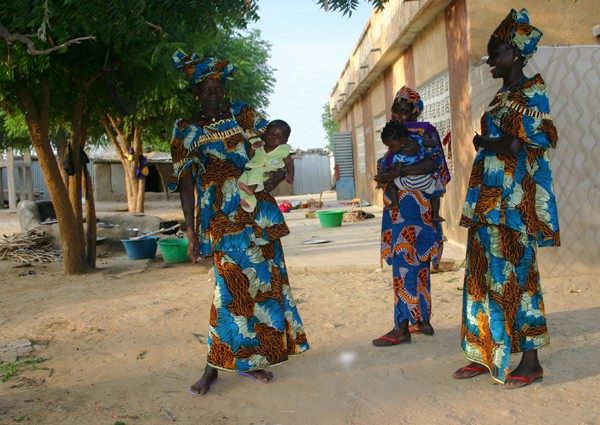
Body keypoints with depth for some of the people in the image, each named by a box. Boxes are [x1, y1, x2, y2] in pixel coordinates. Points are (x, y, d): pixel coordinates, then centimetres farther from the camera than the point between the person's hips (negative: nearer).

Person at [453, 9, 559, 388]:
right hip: (490, 200, 8)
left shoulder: (531, 93, -7)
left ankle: (530, 361, 8)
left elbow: (516, 146, -19)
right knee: (487, 274, 8)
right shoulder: (501, 98, 19)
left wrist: (483, 141, -8)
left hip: (515, 200, -8)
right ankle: (486, 354, 17)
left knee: (515, 275, -4)